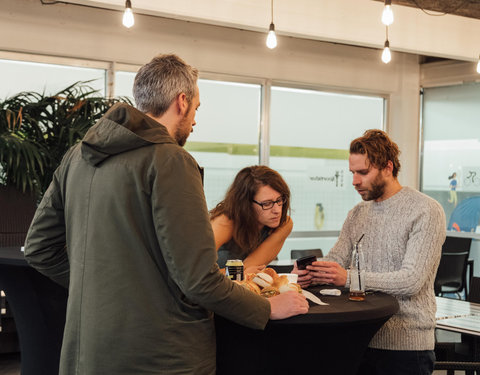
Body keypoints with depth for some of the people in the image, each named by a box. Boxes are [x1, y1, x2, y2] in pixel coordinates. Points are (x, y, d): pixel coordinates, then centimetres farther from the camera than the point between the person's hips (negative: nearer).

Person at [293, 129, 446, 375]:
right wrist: (310, 273, -17)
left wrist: (349, 277, -28)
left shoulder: (426, 212, -10)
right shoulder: (358, 213, 13)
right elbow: (335, 260, 6)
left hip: (406, 346, -6)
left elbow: (412, 281, -19)